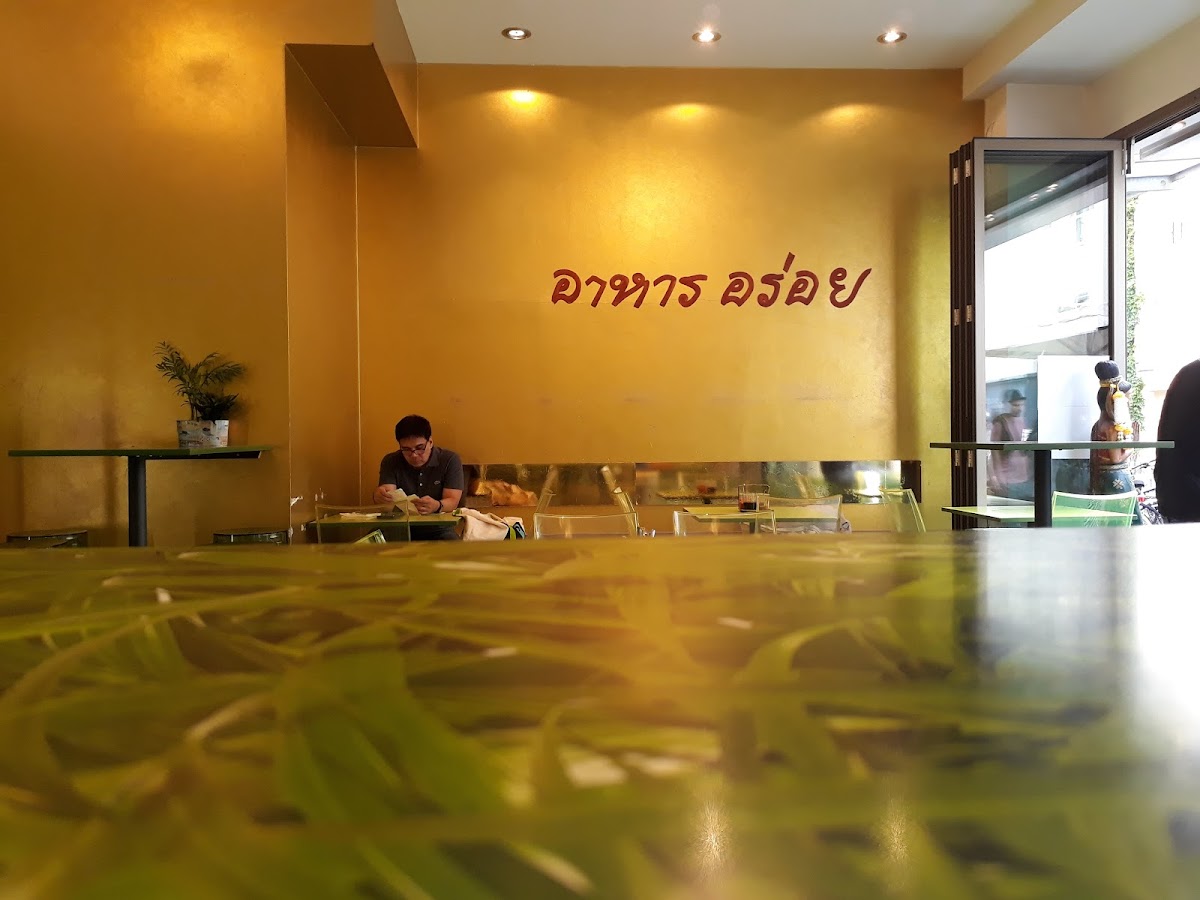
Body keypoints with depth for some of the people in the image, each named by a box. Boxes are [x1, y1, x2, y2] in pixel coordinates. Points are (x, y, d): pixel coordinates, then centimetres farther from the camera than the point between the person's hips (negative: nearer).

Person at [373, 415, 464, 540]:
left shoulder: (450, 460, -5)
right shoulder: (390, 462, 2)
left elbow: (452, 501, -13)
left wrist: (437, 506, -37)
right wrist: (379, 496, -38)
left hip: (439, 530, -1)